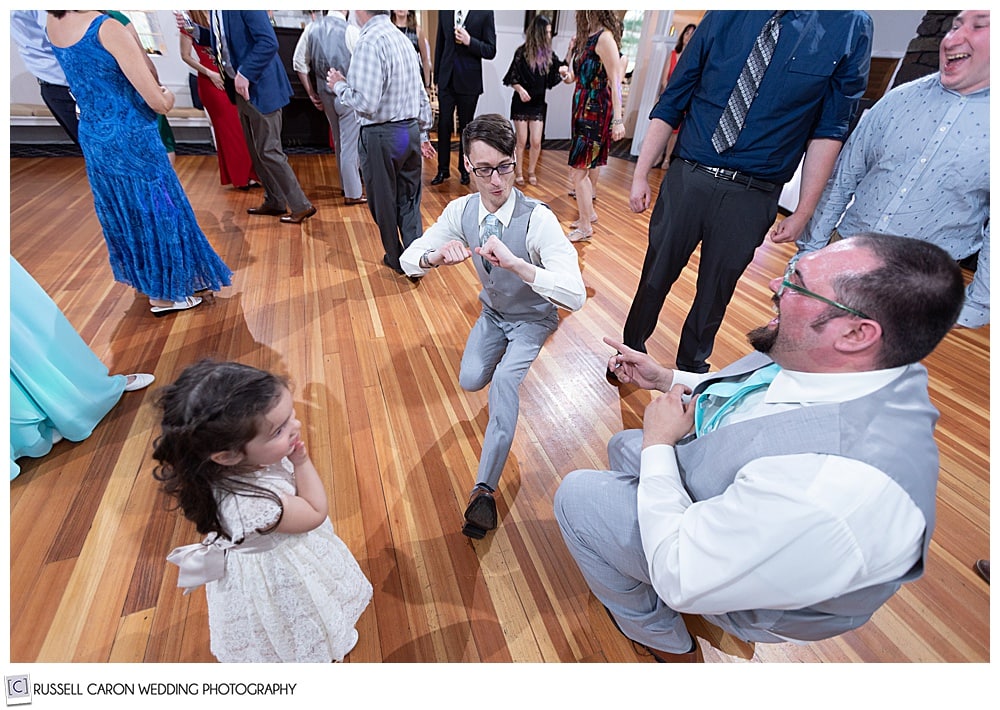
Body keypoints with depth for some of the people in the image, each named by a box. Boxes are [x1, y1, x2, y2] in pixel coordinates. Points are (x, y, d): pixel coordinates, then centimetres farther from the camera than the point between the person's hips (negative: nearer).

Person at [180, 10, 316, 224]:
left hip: (260, 87, -9)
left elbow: (269, 42, -23)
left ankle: (301, 206, 2)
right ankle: (274, 202, 24)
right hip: (241, 89, 9)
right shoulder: (215, 12, 9)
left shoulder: (246, 8, -16)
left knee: (268, 151, -7)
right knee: (256, 151, 12)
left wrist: (245, 73, -22)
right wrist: (194, 30, 4)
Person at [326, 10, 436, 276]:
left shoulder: (369, 41, -16)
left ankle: (396, 260, 24)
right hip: (411, 131, 7)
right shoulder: (402, 38, 8)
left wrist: (339, 86, -3)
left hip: (382, 135, -7)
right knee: (409, 201, 13)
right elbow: (421, 95, 13)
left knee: (384, 202, 10)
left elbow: (366, 103, -21)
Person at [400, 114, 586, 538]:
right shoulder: (461, 210, -16)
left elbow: (576, 297, -40)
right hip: (493, 312, 5)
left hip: (532, 317, -4)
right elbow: (408, 259, -11)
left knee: (504, 380, -26)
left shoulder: (538, 219, -31)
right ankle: (508, 353, 29)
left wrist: (516, 263, -53)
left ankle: (485, 488, -16)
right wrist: (436, 257, -35)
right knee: (471, 381, -7)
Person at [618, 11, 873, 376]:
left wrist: (803, 211, -3)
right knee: (655, 275, 7)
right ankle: (631, 350, 30)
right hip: (686, 179, 1)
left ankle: (692, 367, 32)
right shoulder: (725, 16, 3)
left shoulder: (851, 26, 2)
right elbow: (670, 104, 4)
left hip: (751, 196, 0)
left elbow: (829, 130, 1)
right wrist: (640, 174, -1)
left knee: (716, 290, 10)